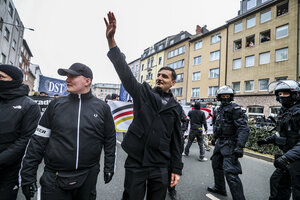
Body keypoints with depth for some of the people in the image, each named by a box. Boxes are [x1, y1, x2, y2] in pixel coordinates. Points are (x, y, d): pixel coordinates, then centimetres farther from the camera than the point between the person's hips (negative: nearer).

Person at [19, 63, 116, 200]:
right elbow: (38, 140, 1)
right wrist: (28, 175, 0)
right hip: (54, 178, 0)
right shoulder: (56, 104, -2)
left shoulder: (102, 108, -4)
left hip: (88, 177, 0)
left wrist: (109, 167, 4)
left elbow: (110, 140, 2)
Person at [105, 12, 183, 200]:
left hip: (160, 166, 2)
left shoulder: (175, 107, 4)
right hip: (135, 162, -1)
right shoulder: (143, 92, -1)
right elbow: (125, 72, -14)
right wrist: (111, 39, -23)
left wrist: (176, 169, 5)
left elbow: (176, 139, 6)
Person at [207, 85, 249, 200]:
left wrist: (240, 146, -29)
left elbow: (243, 129, -21)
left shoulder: (235, 109, -13)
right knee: (216, 164, 20)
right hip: (220, 142, 9)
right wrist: (214, 138, 27)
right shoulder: (219, 110, 12)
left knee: (230, 172, -13)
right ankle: (219, 188, 40)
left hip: (230, 143, -9)